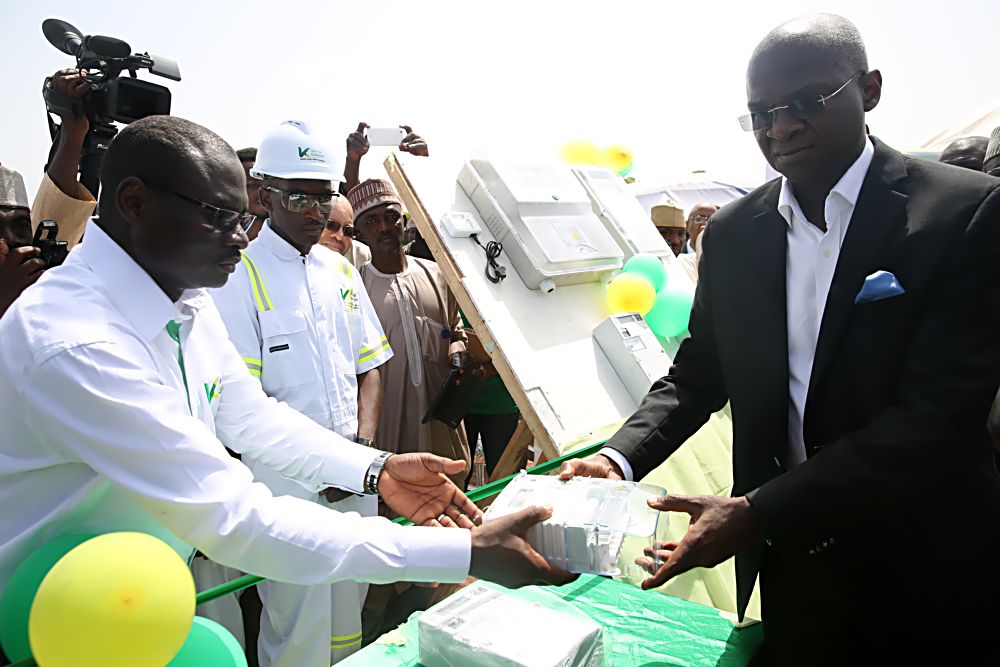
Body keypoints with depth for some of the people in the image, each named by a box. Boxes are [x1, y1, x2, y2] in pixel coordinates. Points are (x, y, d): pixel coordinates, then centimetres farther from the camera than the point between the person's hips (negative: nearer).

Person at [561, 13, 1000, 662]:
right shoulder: (733, 232, -1)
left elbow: (936, 414, -21)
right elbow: (697, 374, 4)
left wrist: (754, 512, -26)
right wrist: (617, 458, -14)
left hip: (926, 569, -3)